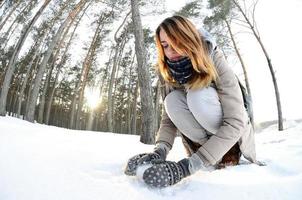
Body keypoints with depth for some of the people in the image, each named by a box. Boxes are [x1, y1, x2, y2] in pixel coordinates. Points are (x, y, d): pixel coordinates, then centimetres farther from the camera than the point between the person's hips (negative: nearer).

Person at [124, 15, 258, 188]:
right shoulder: (170, 76, -12)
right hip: (204, 136, 4)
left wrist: (187, 166, -42)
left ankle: (231, 154, -9)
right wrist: (160, 151, -34)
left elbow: (234, 123, -33)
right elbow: (168, 118, -13)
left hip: (234, 135, -3)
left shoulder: (217, 66, -27)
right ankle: (214, 154, -10)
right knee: (172, 101, -25)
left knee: (198, 96, -32)